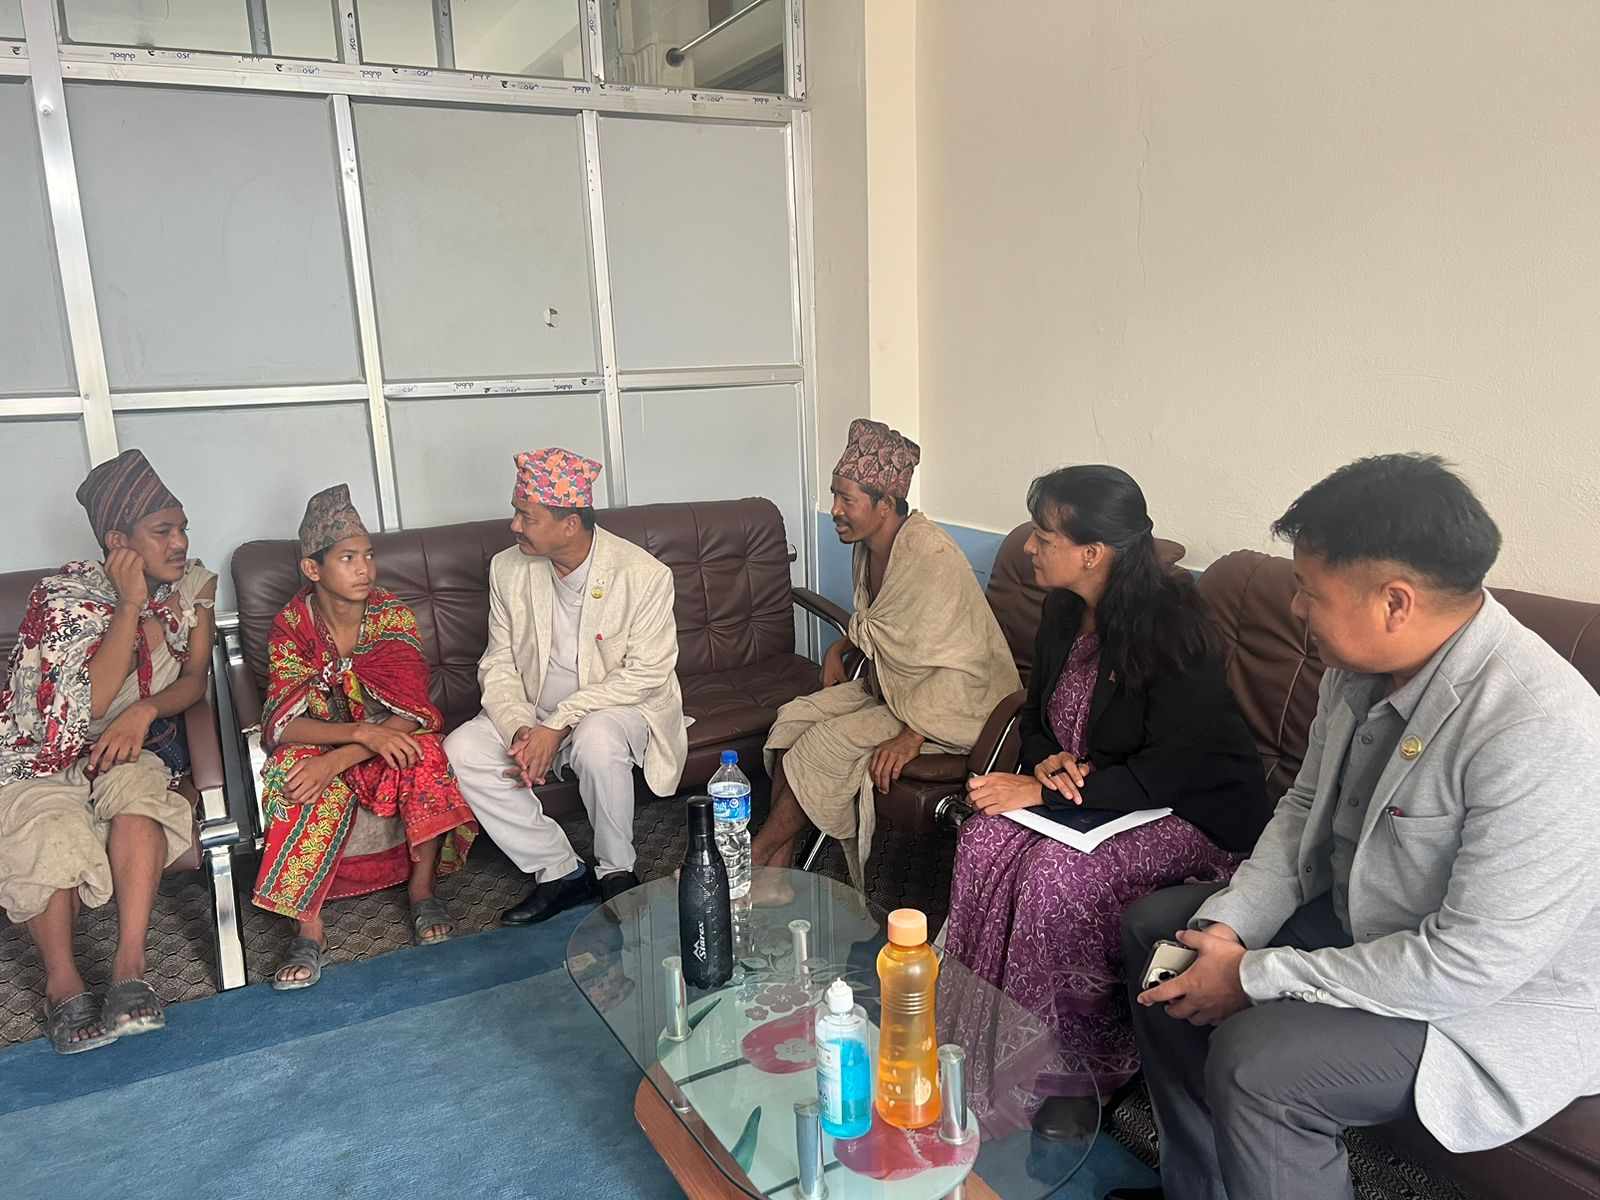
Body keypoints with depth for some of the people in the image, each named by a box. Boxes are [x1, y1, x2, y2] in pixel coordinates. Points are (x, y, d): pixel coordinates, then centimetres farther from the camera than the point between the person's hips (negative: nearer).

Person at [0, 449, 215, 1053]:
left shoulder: (191, 584, -5)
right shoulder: (67, 595, -20)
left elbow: (195, 679, -2)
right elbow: (92, 700, -27)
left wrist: (143, 711, -22)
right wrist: (130, 602, -28)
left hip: (118, 748, 3)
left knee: (140, 796, -30)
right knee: (53, 837, -31)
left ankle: (129, 968, -30)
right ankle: (63, 984, -11)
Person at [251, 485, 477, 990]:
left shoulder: (393, 616, -12)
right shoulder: (292, 626, -11)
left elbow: (411, 714, -22)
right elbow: (285, 724, -20)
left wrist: (336, 760, -34)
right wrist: (363, 733, -37)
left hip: (385, 744, 0)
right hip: (320, 743, 0)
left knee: (424, 752, -33)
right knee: (297, 770, -33)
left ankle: (421, 890, -14)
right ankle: (309, 926, -28)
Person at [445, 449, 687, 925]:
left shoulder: (644, 575, -18)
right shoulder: (508, 570, -3)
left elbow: (646, 673, -19)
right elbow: (499, 665, 1)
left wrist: (558, 725, -25)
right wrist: (519, 729, -20)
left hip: (618, 708, -4)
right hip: (532, 713, 5)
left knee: (596, 741, -38)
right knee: (461, 752, -20)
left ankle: (617, 871, -11)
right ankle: (559, 869, -7)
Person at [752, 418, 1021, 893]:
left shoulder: (932, 557, -26)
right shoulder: (868, 548, 3)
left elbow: (960, 667, -26)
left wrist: (910, 737, -29)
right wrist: (840, 647, 6)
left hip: (951, 709, -9)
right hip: (887, 688, 9)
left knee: (829, 744, -21)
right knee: (794, 718, -8)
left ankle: (756, 855, -3)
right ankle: (776, 868, -7)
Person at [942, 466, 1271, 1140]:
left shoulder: (1171, 630, -22)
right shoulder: (1065, 614, 1)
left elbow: (1170, 772, -25)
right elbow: (1036, 715, 14)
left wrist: (1042, 791, -26)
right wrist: (1046, 759, -10)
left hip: (1195, 814, -7)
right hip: (1093, 798, 7)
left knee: (1059, 875, -30)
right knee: (986, 840, -18)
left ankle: (1084, 1068, -7)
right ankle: (990, 1046, -7)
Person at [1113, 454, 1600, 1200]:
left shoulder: (1537, 728, -33)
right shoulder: (1361, 666, -7)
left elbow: (1474, 964, -31)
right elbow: (1305, 808, 6)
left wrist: (1255, 978, -24)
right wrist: (1229, 924, -9)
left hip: (1503, 993, -8)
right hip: (1358, 917, 9)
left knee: (1254, 1060, -28)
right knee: (1154, 928, 9)